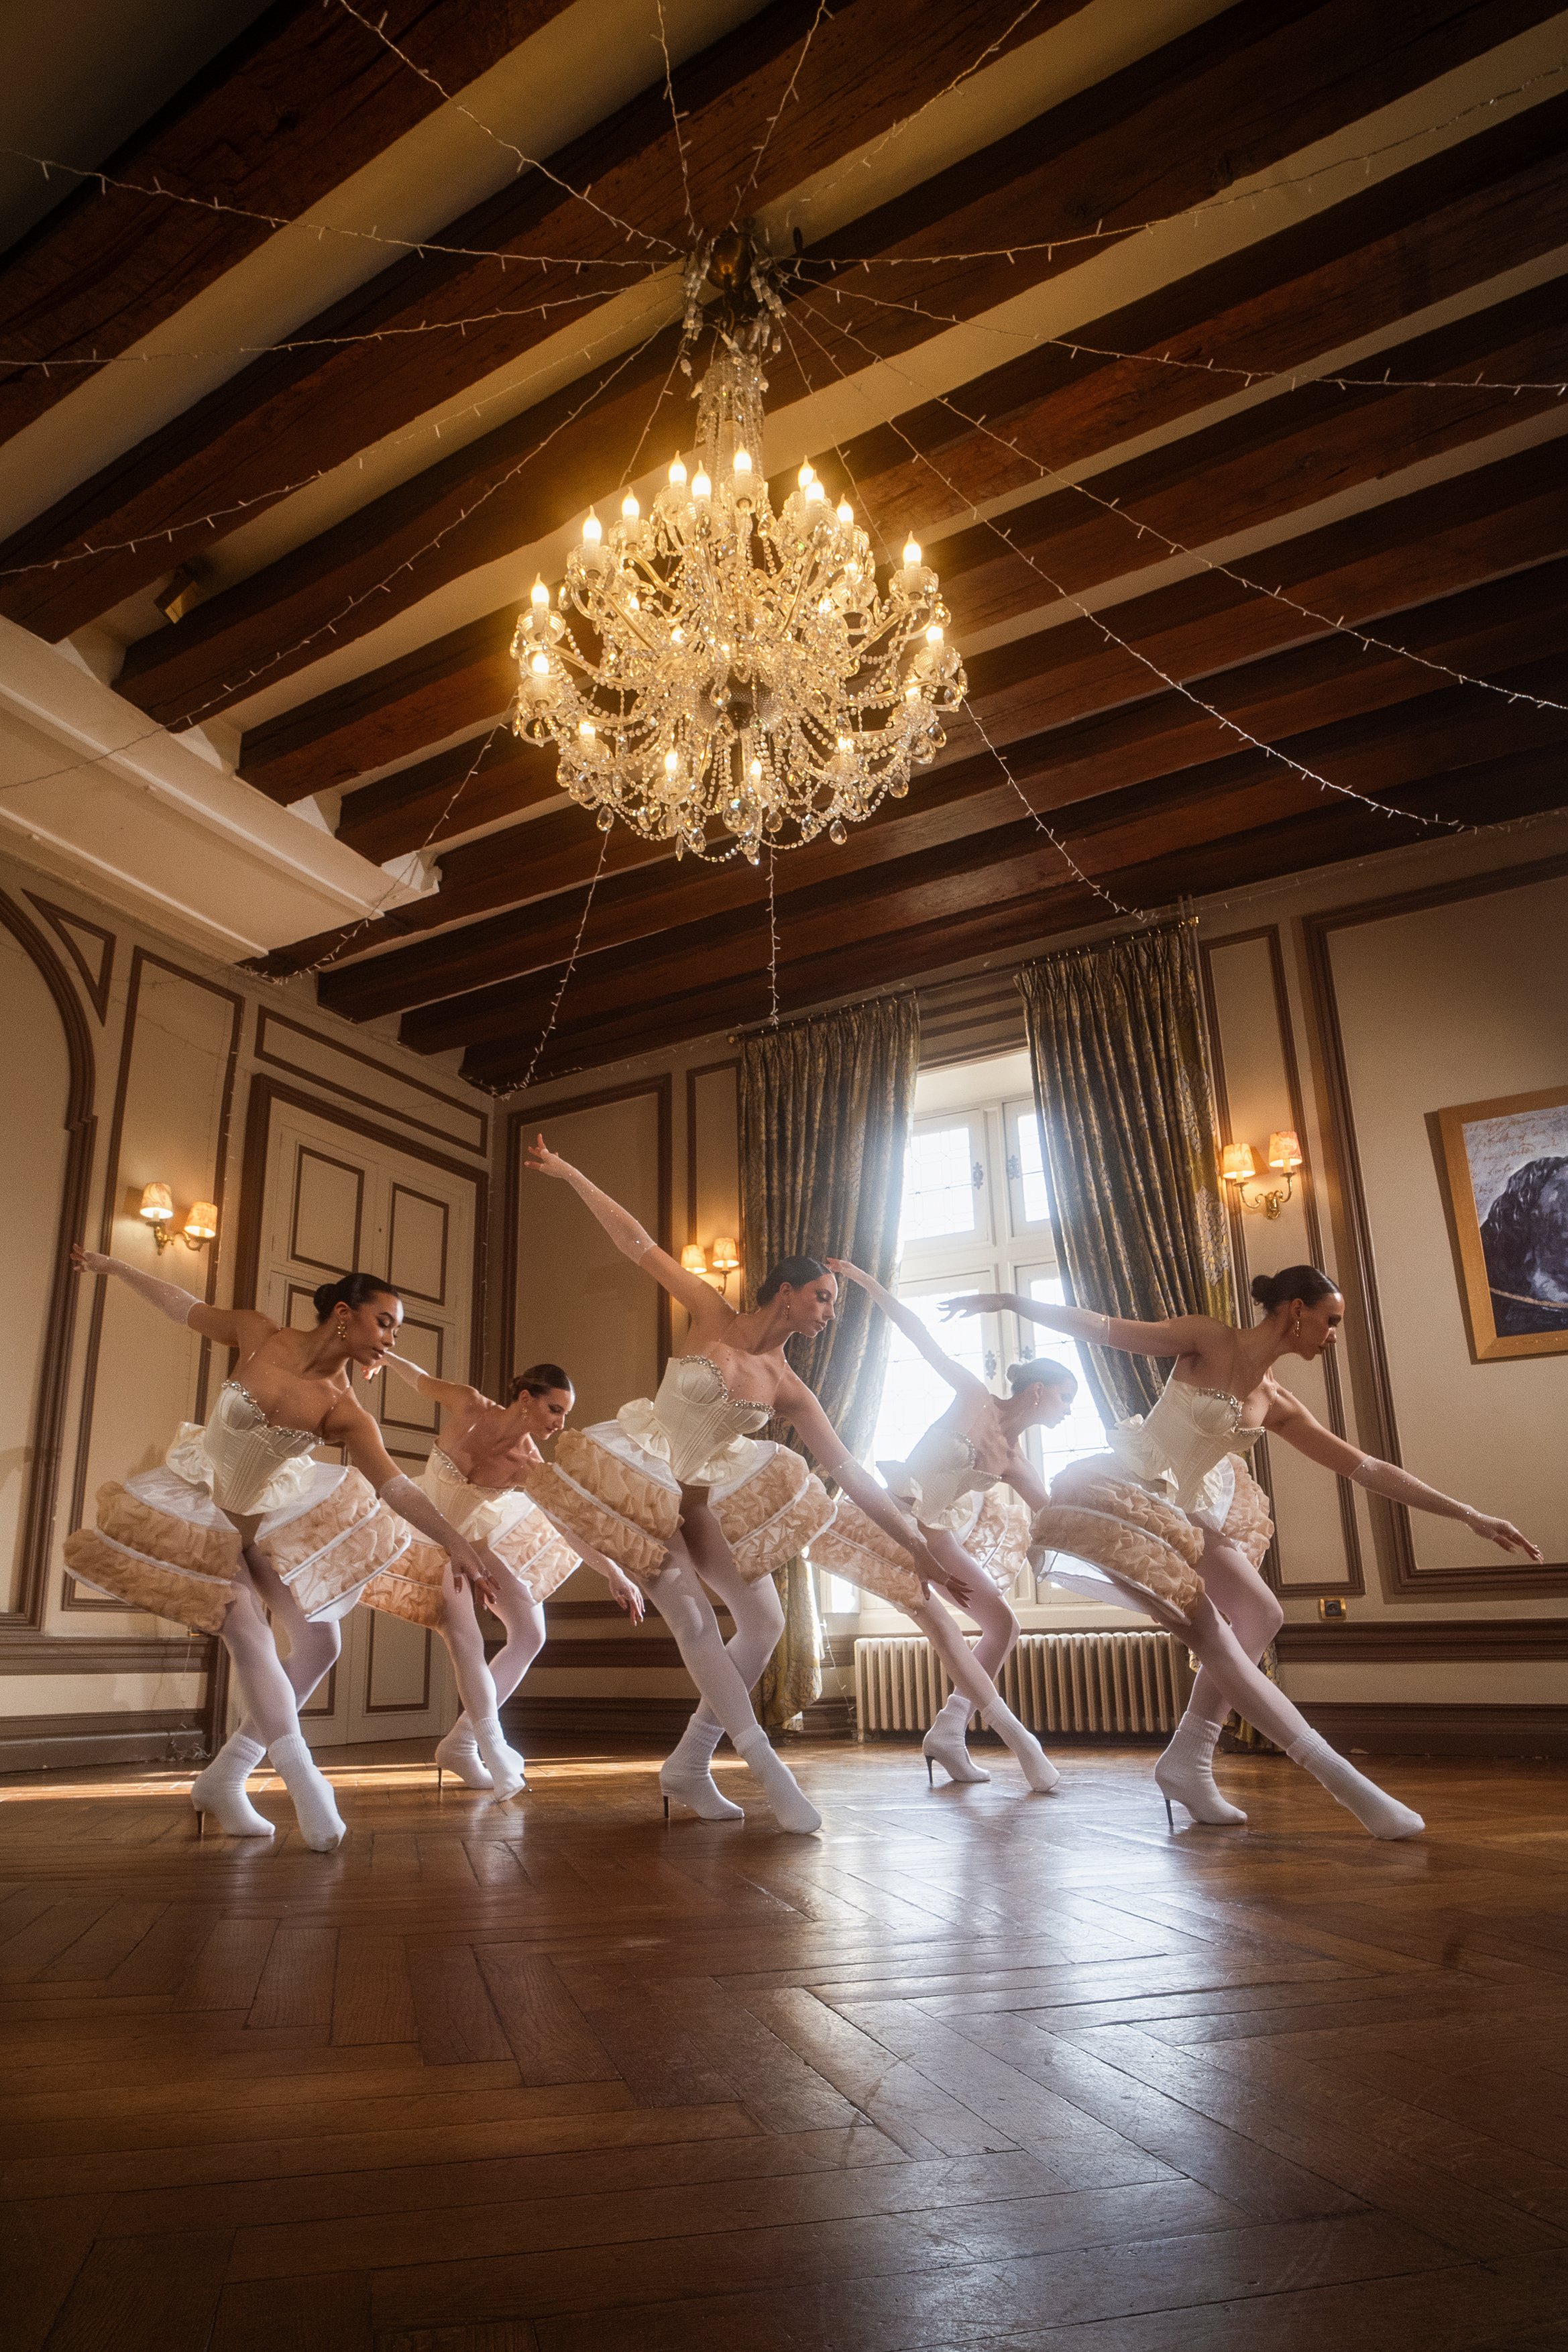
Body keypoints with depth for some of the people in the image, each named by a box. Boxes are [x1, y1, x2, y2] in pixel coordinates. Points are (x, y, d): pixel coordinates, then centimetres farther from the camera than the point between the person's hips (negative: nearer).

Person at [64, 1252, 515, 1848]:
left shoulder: (344, 1412, -19)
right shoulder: (257, 1333, -21)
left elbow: (395, 1485, -30)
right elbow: (187, 1307, -4)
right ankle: (304, 1782, -13)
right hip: (198, 1508, -3)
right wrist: (111, 1266, 7)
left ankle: (223, 1778, 13)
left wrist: (452, 1539, -44)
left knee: (319, 1644, 0)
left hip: (270, 1516, 4)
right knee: (252, 1640, -16)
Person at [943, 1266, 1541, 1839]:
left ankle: (1187, 1761, 13)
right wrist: (1008, 1302, -19)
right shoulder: (1210, 1340, -14)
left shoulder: (1277, 1406, 5)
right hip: (1126, 1500, -9)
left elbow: (1368, 1469, 8)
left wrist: (1471, 1516, 8)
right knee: (1214, 1640, -8)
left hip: (1185, 1511, 9)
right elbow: (1106, 1328, -15)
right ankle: (1347, 1784, -3)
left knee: (1261, 1616, 9)